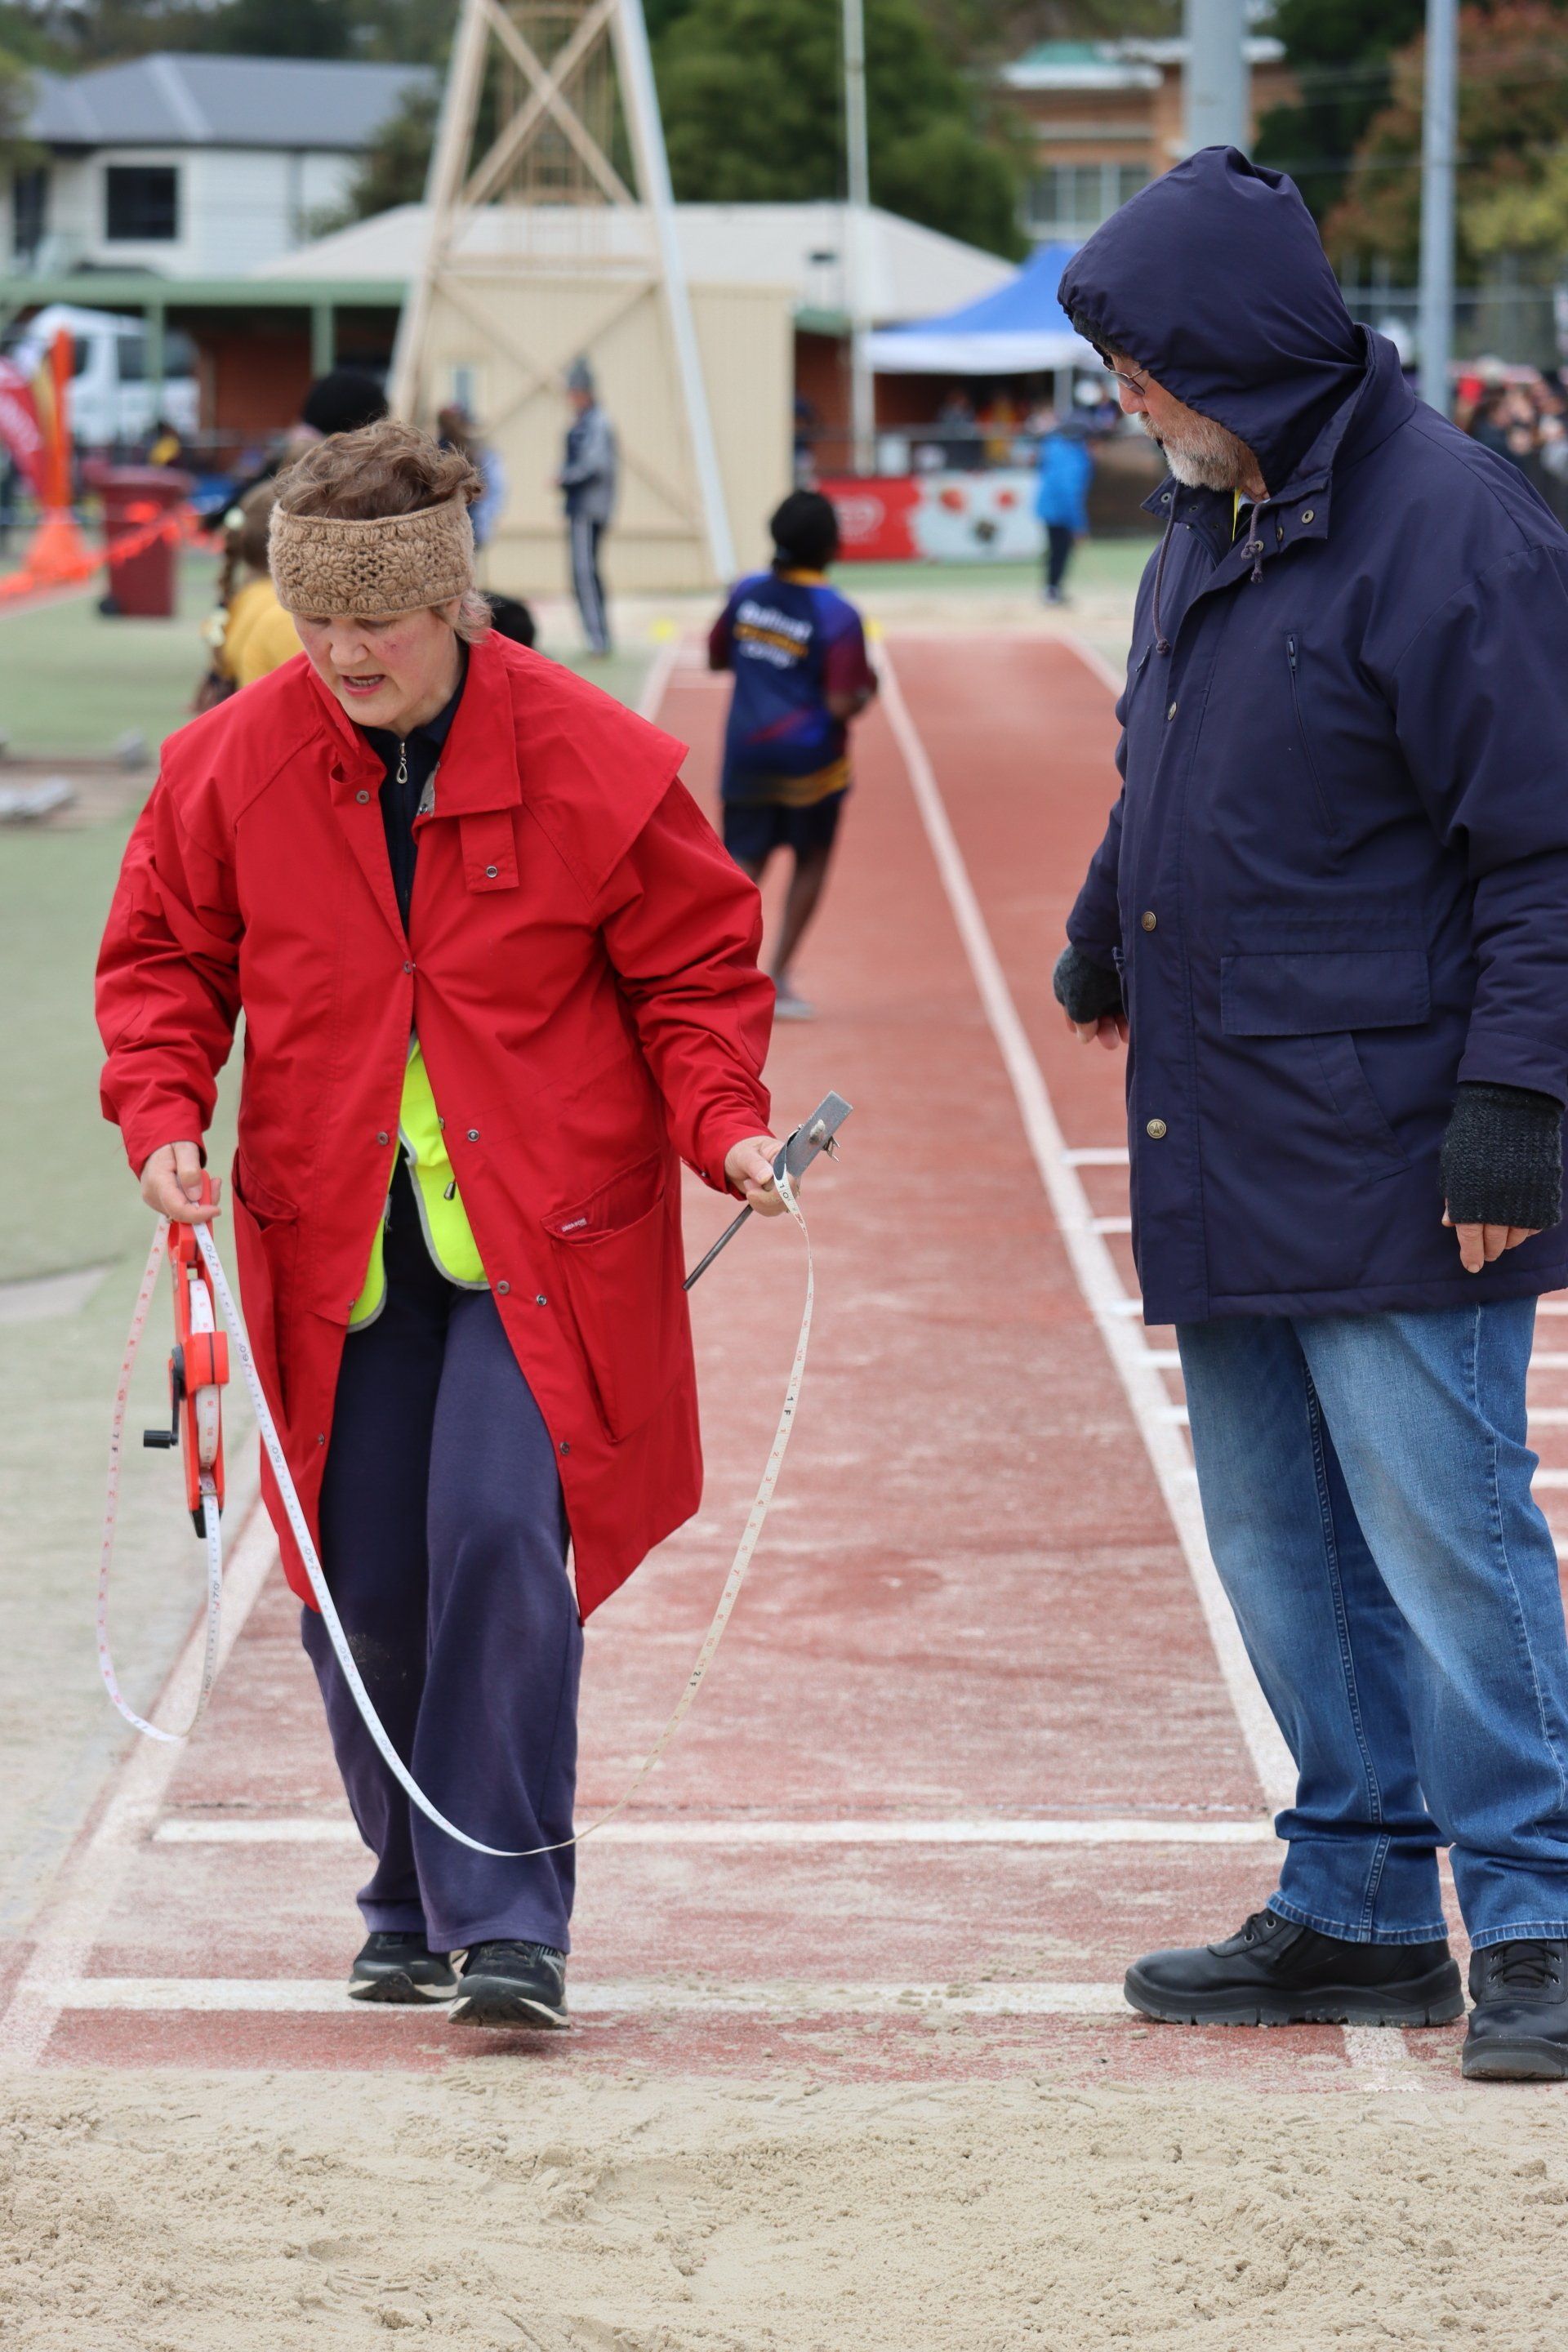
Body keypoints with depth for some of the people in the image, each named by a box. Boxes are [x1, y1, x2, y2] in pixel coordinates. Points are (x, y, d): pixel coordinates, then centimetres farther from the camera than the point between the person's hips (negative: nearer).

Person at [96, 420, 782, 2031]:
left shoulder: (596, 766, -7)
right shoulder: (227, 767, 0)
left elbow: (698, 971, 2)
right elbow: (163, 960, 10)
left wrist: (724, 1126, -14)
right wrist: (162, 1114, -7)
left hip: (540, 1238, -3)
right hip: (335, 1246, 3)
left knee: (500, 1539, -17)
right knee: (363, 1582, 5)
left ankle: (508, 1920, -12)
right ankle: (413, 1903, 25)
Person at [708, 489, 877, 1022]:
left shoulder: (747, 593, -1)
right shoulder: (837, 616, -16)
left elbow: (715, 658, 12)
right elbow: (842, 706, -19)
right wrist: (867, 688, 1)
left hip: (746, 754, 4)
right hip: (809, 760, -4)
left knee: (743, 864, 6)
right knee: (812, 860, 17)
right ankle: (779, 977, 13)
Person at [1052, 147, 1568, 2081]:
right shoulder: (1209, 523, 13)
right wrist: (1104, 950, 41)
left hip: (1389, 1159, -9)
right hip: (1224, 1151, 9)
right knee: (1280, 1543, 11)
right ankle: (1358, 1912, 20)